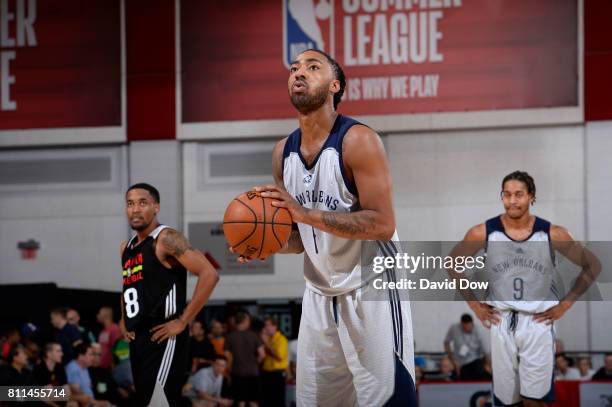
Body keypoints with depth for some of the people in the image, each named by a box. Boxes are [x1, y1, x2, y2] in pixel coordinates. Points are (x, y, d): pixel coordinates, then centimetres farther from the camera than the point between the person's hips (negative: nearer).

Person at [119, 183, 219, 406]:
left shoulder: (166, 239, -9)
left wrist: (182, 322, -17)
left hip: (163, 339, -9)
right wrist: (124, 320, 17)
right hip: (137, 339, 9)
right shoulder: (127, 247, 16)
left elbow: (209, 275, -19)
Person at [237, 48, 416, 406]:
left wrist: (306, 213, -28)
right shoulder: (284, 152, 5)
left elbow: (382, 225, -23)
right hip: (320, 293, 7)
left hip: (371, 289, -7)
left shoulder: (359, 141, -16)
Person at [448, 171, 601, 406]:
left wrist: (565, 305, 0)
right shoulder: (483, 233, -4)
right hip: (501, 323, 1)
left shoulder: (552, 234, -5)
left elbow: (592, 266, 5)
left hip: (539, 323, -1)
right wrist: (474, 305, 6)